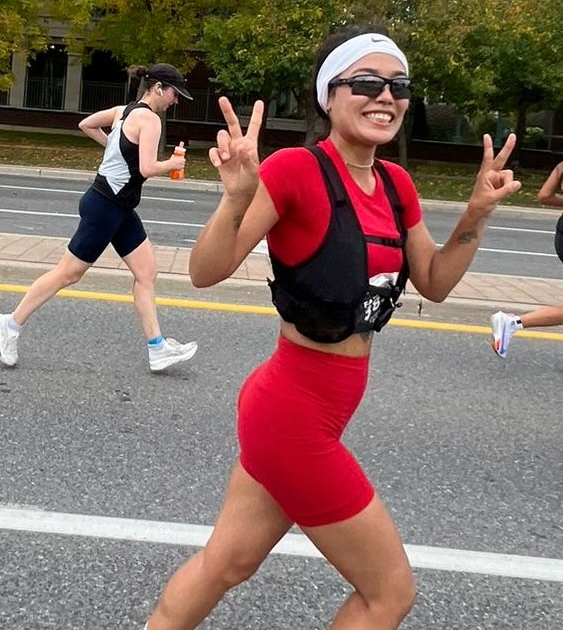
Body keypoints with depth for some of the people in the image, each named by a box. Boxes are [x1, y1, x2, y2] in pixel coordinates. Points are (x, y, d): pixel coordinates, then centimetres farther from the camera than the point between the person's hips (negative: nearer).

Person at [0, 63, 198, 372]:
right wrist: (171, 164, -6)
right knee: (69, 272, 1)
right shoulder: (149, 119, -17)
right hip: (106, 206, -10)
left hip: (118, 207, 10)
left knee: (147, 272, 8)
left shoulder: (124, 110, 10)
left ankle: (157, 349, 10)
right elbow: (147, 169, -25)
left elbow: (86, 124, 21)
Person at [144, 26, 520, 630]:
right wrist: (238, 196, -40)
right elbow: (206, 271, -23)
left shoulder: (396, 184, 5)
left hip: (293, 408, 8)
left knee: (226, 563, 23)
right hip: (295, 415, -8)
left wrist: (477, 214, 1)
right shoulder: (298, 169, -19)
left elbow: (435, 283, 15)